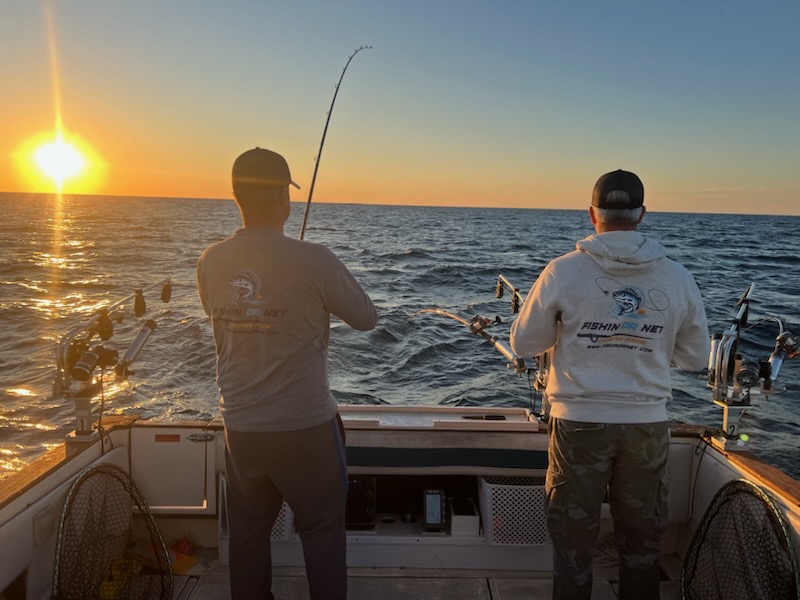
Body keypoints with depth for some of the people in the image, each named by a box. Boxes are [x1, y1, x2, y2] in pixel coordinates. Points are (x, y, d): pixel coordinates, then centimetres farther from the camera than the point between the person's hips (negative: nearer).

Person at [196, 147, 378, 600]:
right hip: (305, 427, -4)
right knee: (322, 530, 16)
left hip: (240, 427, 4)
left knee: (248, 532, 20)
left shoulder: (211, 263, -5)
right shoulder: (314, 261, -18)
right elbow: (367, 319, -5)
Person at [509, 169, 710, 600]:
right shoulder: (677, 278, -4)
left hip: (580, 422, -2)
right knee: (642, 537, 19)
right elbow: (696, 359, 6)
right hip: (647, 423, 2)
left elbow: (523, 344, -3)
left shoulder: (564, 271, -11)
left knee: (574, 536, 13)